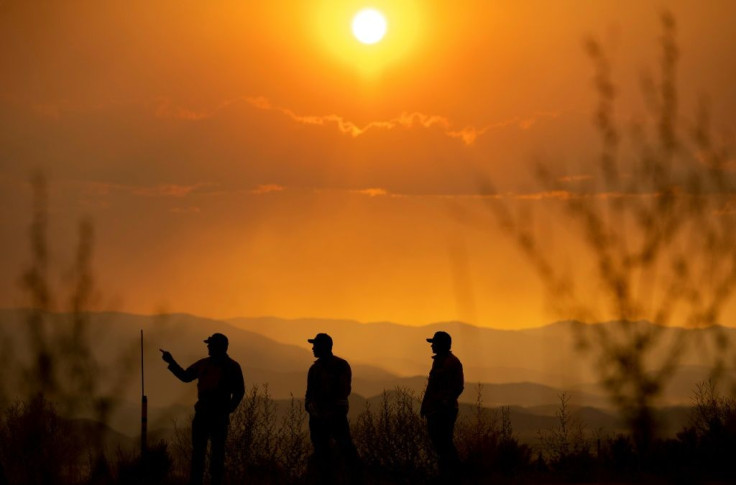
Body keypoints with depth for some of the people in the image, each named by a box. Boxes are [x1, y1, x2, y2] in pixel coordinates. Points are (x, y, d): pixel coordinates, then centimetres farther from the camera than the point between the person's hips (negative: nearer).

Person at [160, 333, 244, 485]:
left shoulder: (232, 367, -3)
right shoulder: (203, 364, 10)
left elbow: (239, 391, -1)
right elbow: (185, 376, 19)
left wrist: (228, 409, -9)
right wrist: (171, 362, 9)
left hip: (219, 416, -4)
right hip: (202, 414, 5)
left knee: (217, 454, -1)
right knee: (197, 451, 3)